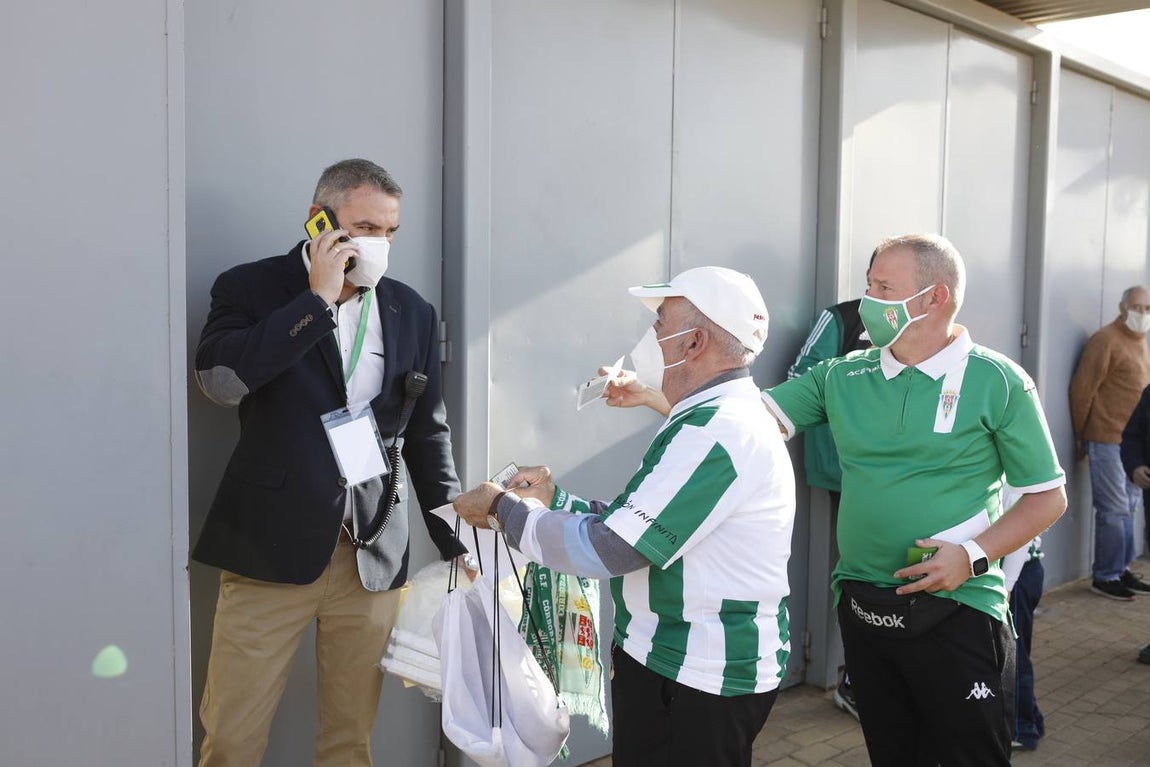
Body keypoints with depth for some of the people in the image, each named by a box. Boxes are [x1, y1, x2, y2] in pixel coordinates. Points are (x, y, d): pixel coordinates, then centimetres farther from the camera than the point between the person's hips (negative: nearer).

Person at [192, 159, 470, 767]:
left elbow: (427, 434, 15)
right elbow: (219, 380, -17)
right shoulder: (251, 288, 2)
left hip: (374, 557, 3)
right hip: (271, 550, -2)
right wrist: (317, 299, -14)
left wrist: (457, 542, 12)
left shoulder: (413, 312, 10)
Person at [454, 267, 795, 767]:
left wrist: (504, 508, -12)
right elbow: (634, 526, 14)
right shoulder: (726, 415, 12)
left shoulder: (715, 431, -24)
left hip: (697, 684, -10)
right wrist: (553, 501, 7)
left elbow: (606, 551, -24)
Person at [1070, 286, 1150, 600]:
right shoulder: (1106, 341, -13)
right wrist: (1082, 436, -8)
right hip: (1108, 441, -9)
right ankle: (1105, 577, 4)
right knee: (1114, 510, -5)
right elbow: (1082, 389, -14)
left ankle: (1121, 570, 24)